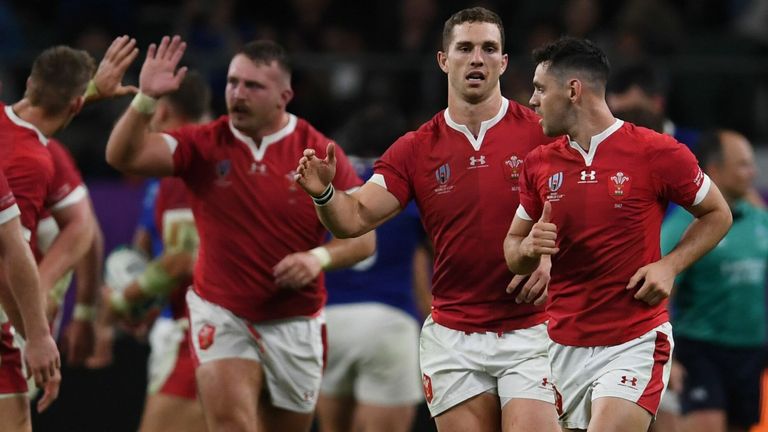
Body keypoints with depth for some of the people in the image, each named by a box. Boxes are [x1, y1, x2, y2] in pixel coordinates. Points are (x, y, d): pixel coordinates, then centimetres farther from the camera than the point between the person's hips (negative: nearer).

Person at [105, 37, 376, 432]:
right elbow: (123, 156, -14)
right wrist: (145, 99, -28)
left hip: (294, 323, 1)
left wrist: (320, 257, -21)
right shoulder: (205, 145, -3)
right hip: (221, 313, -1)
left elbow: (363, 236, -2)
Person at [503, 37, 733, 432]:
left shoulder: (657, 153, -7)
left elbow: (717, 214, 4)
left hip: (635, 344, -5)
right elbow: (513, 245, 16)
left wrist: (669, 265, -10)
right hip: (562, 347, 5)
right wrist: (529, 247, -9)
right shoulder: (539, 164, 6)